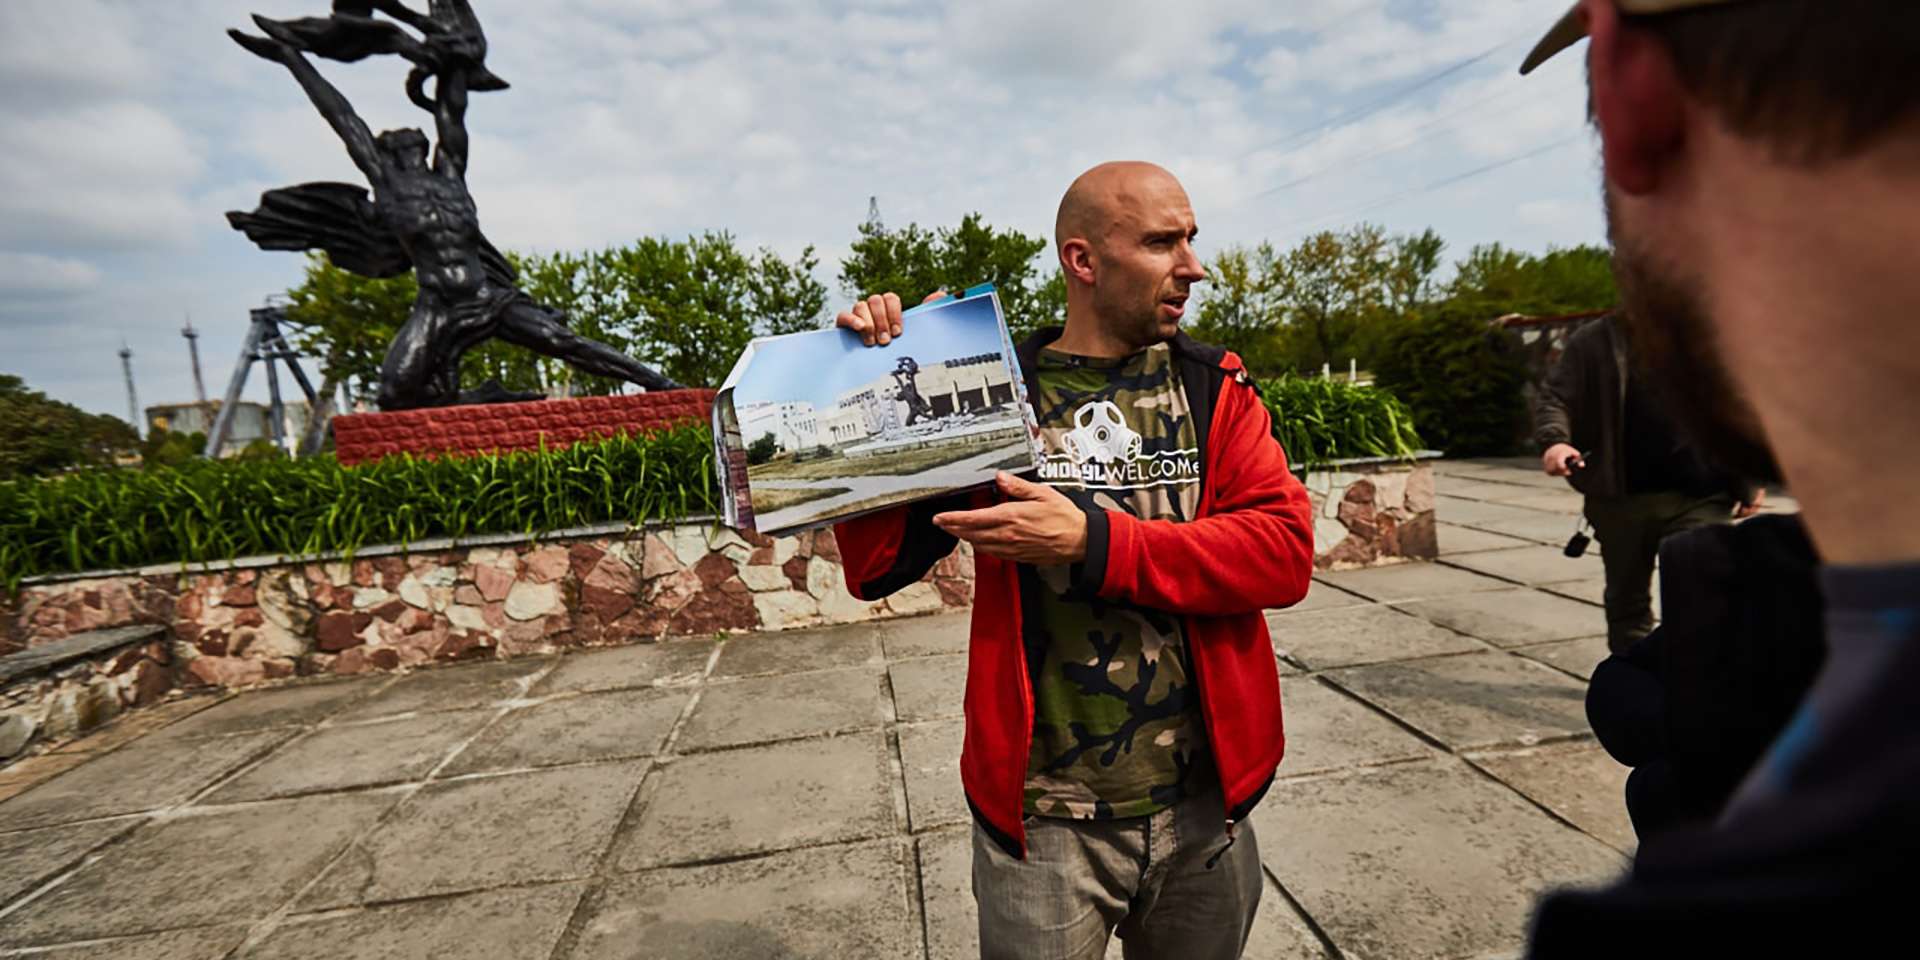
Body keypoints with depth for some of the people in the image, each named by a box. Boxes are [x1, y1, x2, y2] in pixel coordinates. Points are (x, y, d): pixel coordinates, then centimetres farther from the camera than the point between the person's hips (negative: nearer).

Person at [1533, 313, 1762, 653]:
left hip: (1698, 498, 0)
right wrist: (1554, 440, -25)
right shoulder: (1594, 341, 2)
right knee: (1626, 600, 14)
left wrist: (1750, 483, 8)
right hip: (1620, 498, 0)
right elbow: (1553, 398, -4)